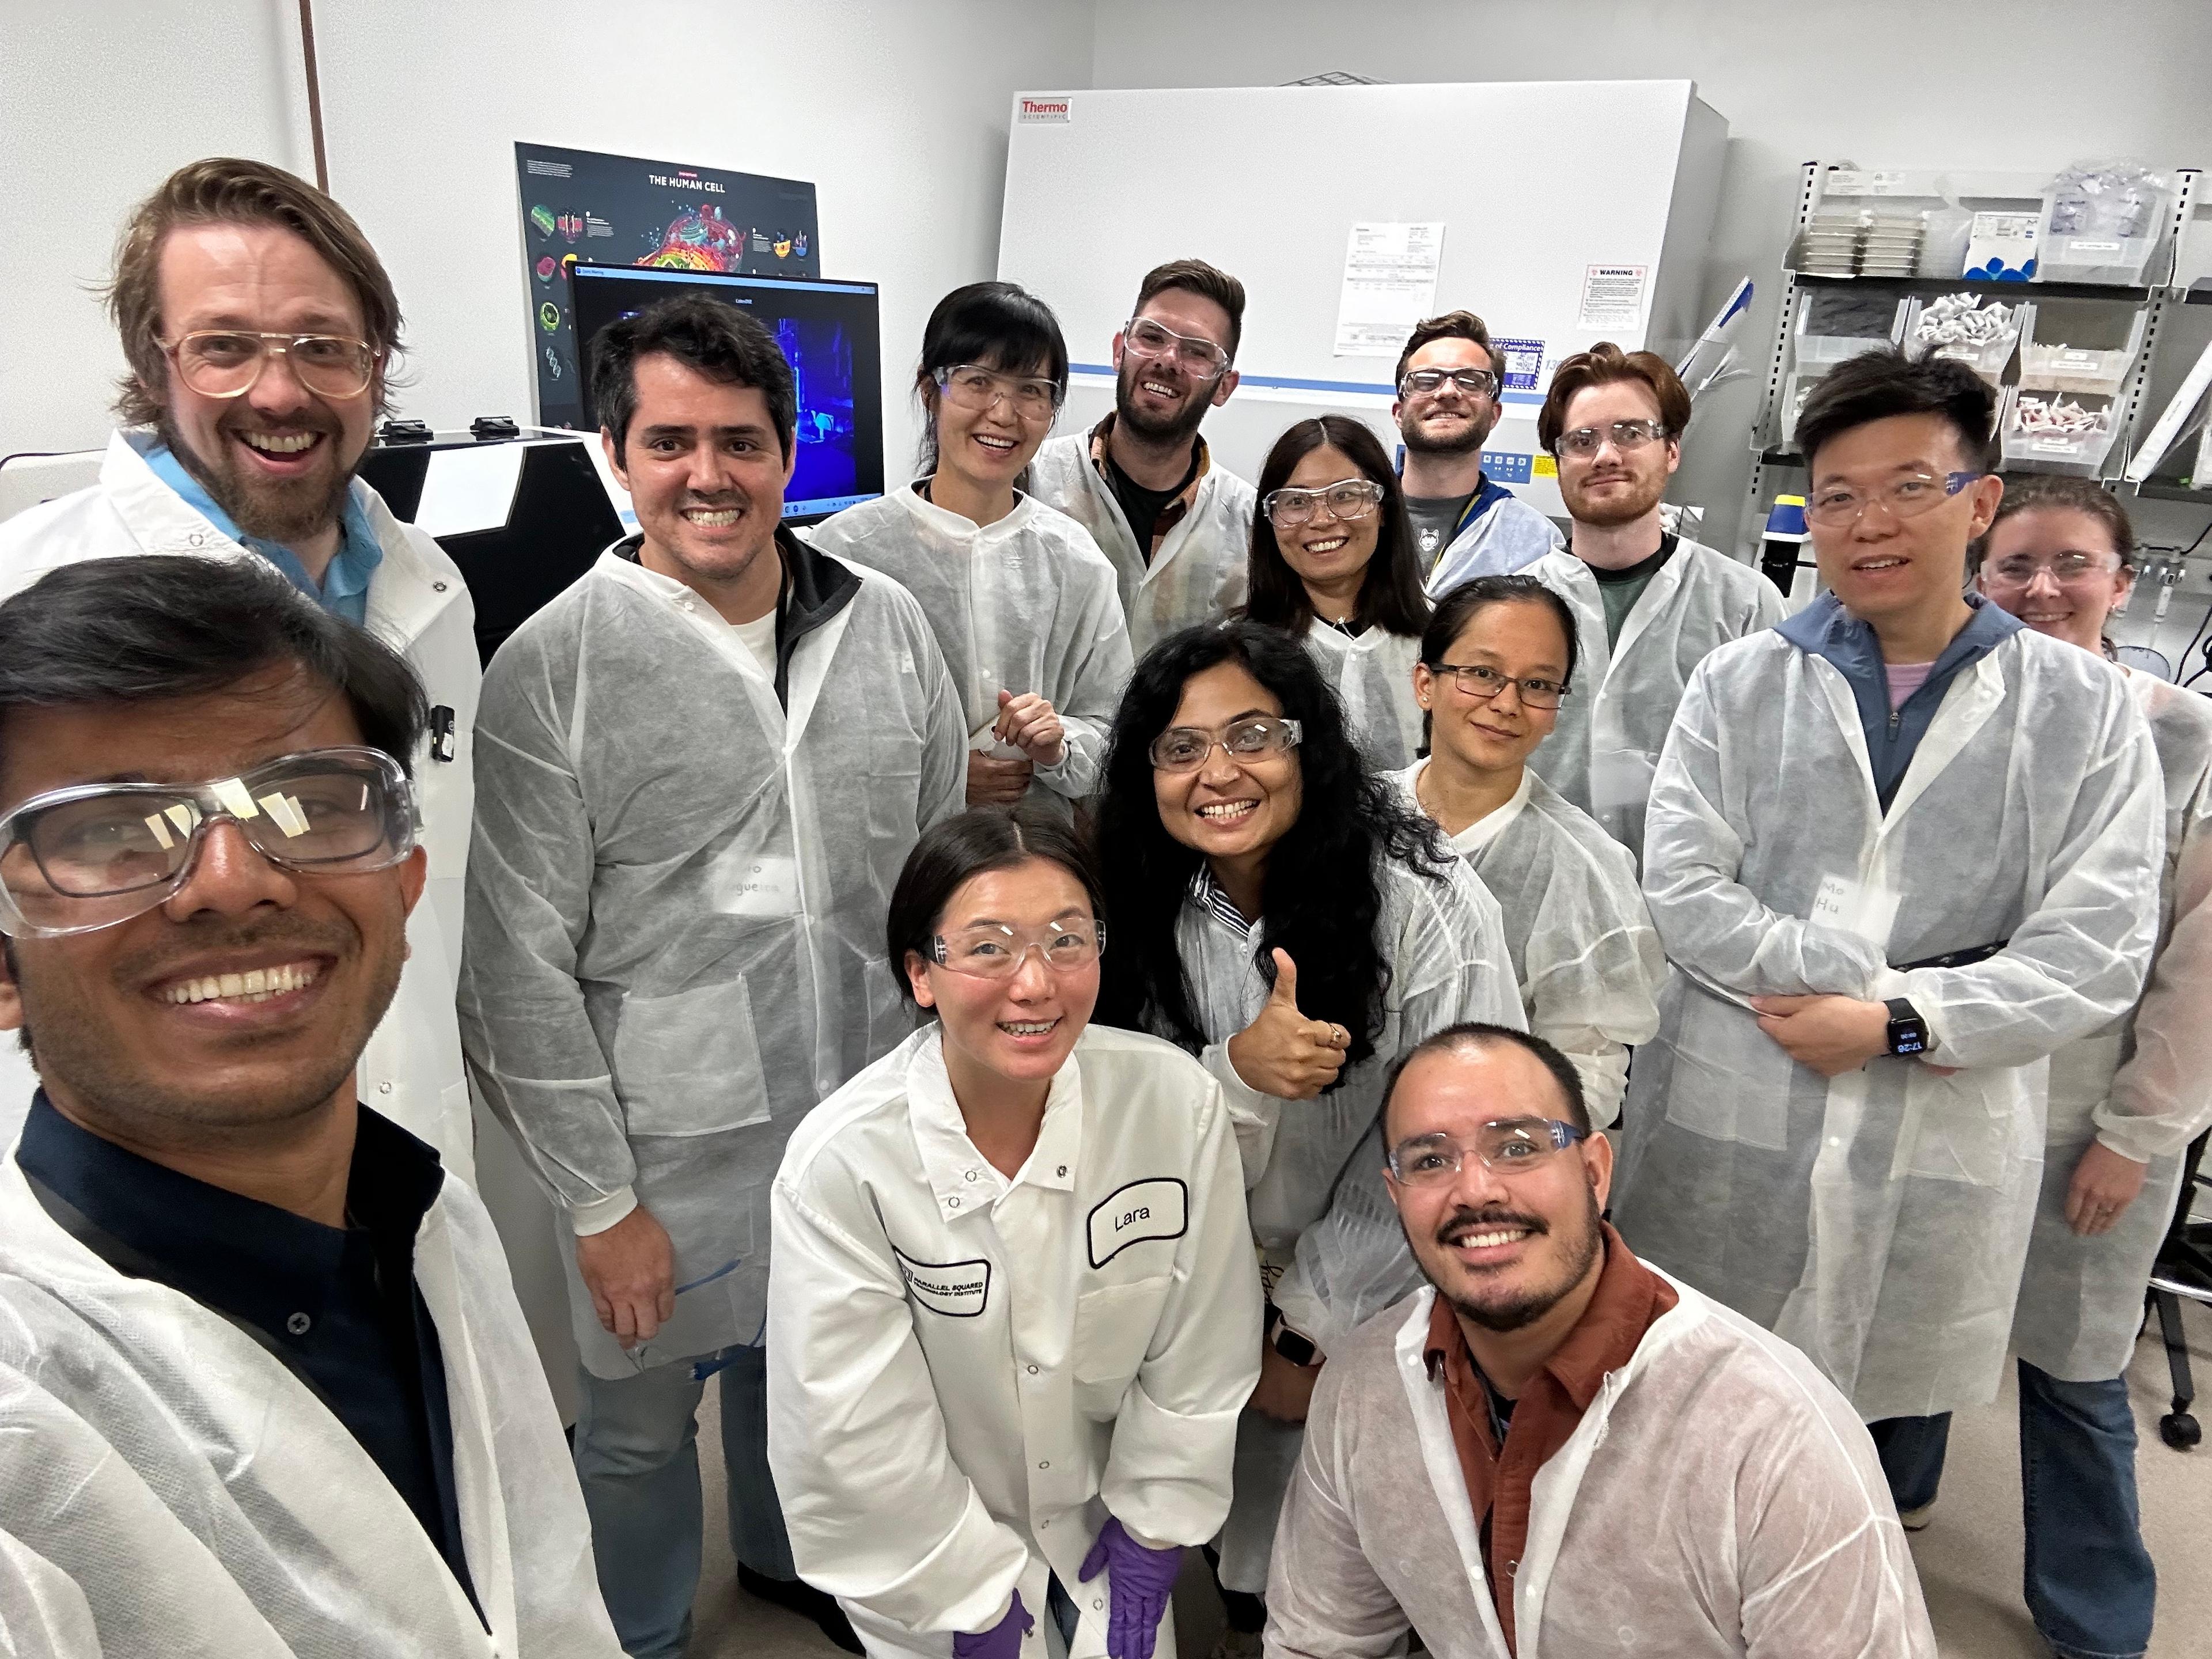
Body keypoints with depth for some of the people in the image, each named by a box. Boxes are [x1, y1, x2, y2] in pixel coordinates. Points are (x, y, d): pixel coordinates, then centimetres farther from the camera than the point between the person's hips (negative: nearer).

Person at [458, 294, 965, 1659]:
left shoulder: (888, 624, -2)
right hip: (672, 1145, -3)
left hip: (871, 1121, 4)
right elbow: (523, 969, -11)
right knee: (644, 1422, 18)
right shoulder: (553, 668, -13)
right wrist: (600, 1199, -10)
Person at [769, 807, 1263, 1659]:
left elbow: (1196, 1359, -11)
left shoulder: (1179, 1104, -23)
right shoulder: (839, 1163, -28)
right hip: (935, 1548, -2)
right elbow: (862, 1445, -19)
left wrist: (1146, 1555, -3)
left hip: (1108, 1515, 2)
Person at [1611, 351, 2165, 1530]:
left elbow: (2097, 948, -4)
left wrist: (1899, 1023, -14)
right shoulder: (1739, 685, 4)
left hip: (1940, 1165, 0)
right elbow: (1683, 892, -7)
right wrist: (1886, 975, -14)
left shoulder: (2087, 709, 3)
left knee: (1880, 1483, 16)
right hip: (1723, 1140, 0)